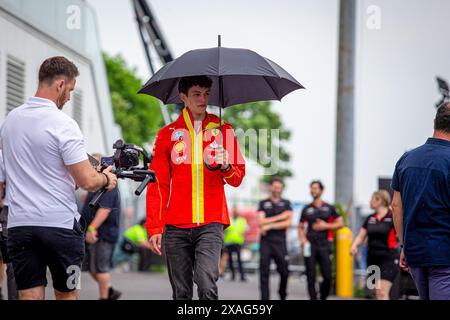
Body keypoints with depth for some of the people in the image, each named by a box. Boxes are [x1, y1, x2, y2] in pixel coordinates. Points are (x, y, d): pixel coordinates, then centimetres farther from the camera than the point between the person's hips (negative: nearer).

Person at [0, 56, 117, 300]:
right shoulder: (63, 124, -13)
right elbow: (87, 182, -16)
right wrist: (106, 178, 6)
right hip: (60, 224, -4)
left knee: (29, 296, 3)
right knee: (66, 295, 11)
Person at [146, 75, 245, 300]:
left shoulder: (223, 131, 11)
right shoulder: (168, 134, 9)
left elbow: (237, 178, 14)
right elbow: (157, 184, 8)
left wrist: (226, 167, -10)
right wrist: (154, 227, 0)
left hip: (211, 224, -1)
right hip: (176, 226, 1)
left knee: (207, 285, -19)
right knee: (181, 292, 4)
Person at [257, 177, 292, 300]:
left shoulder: (286, 204, 11)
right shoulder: (263, 204, 10)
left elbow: (288, 223, -2)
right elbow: (260, 222, -4)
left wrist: (269, 226, -8)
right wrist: (279, 217, -7)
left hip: (280, 241, 0)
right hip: (265, 242, 0)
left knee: (284, 271, -2)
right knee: (264, 272, -4)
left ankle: (282, 295, 19)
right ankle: (264, 298, -2)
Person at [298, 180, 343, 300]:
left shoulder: (329, 208, 9)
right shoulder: (306, 209, 11)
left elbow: (340, 223, 8)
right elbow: (300, 227, 14)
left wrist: (326, 225, -5)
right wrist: (303, 239, -4)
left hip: (324, 246, -1)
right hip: (310, 246, 1)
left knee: (327, 277, -5)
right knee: (311, 277, -4)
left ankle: (323, 297, 16)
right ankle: (313, 298, 2)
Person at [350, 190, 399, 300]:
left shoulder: (392, 217, -7)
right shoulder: (370, 219, 11)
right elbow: (361, 236, 12)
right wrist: (354, 246, -8)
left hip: (388, 259, -6)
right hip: (373, 258, 6)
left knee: (383, 293, -15)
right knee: (377, 293, 12)